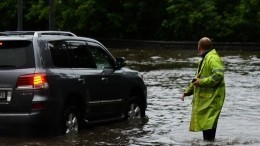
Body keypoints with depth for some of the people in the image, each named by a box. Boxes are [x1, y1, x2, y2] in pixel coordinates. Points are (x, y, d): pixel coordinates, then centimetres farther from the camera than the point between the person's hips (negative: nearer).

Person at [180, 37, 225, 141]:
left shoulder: (213, 59, -13)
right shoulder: (203, 60, 21)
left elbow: (218, 76, -26)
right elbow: (197, 79, 29)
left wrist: (201, 82, -23)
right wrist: (187, 92, 23)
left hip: (212, 98, -10)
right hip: (204, 97, 10)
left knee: (208, 123, -12)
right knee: (204, 121, 14)